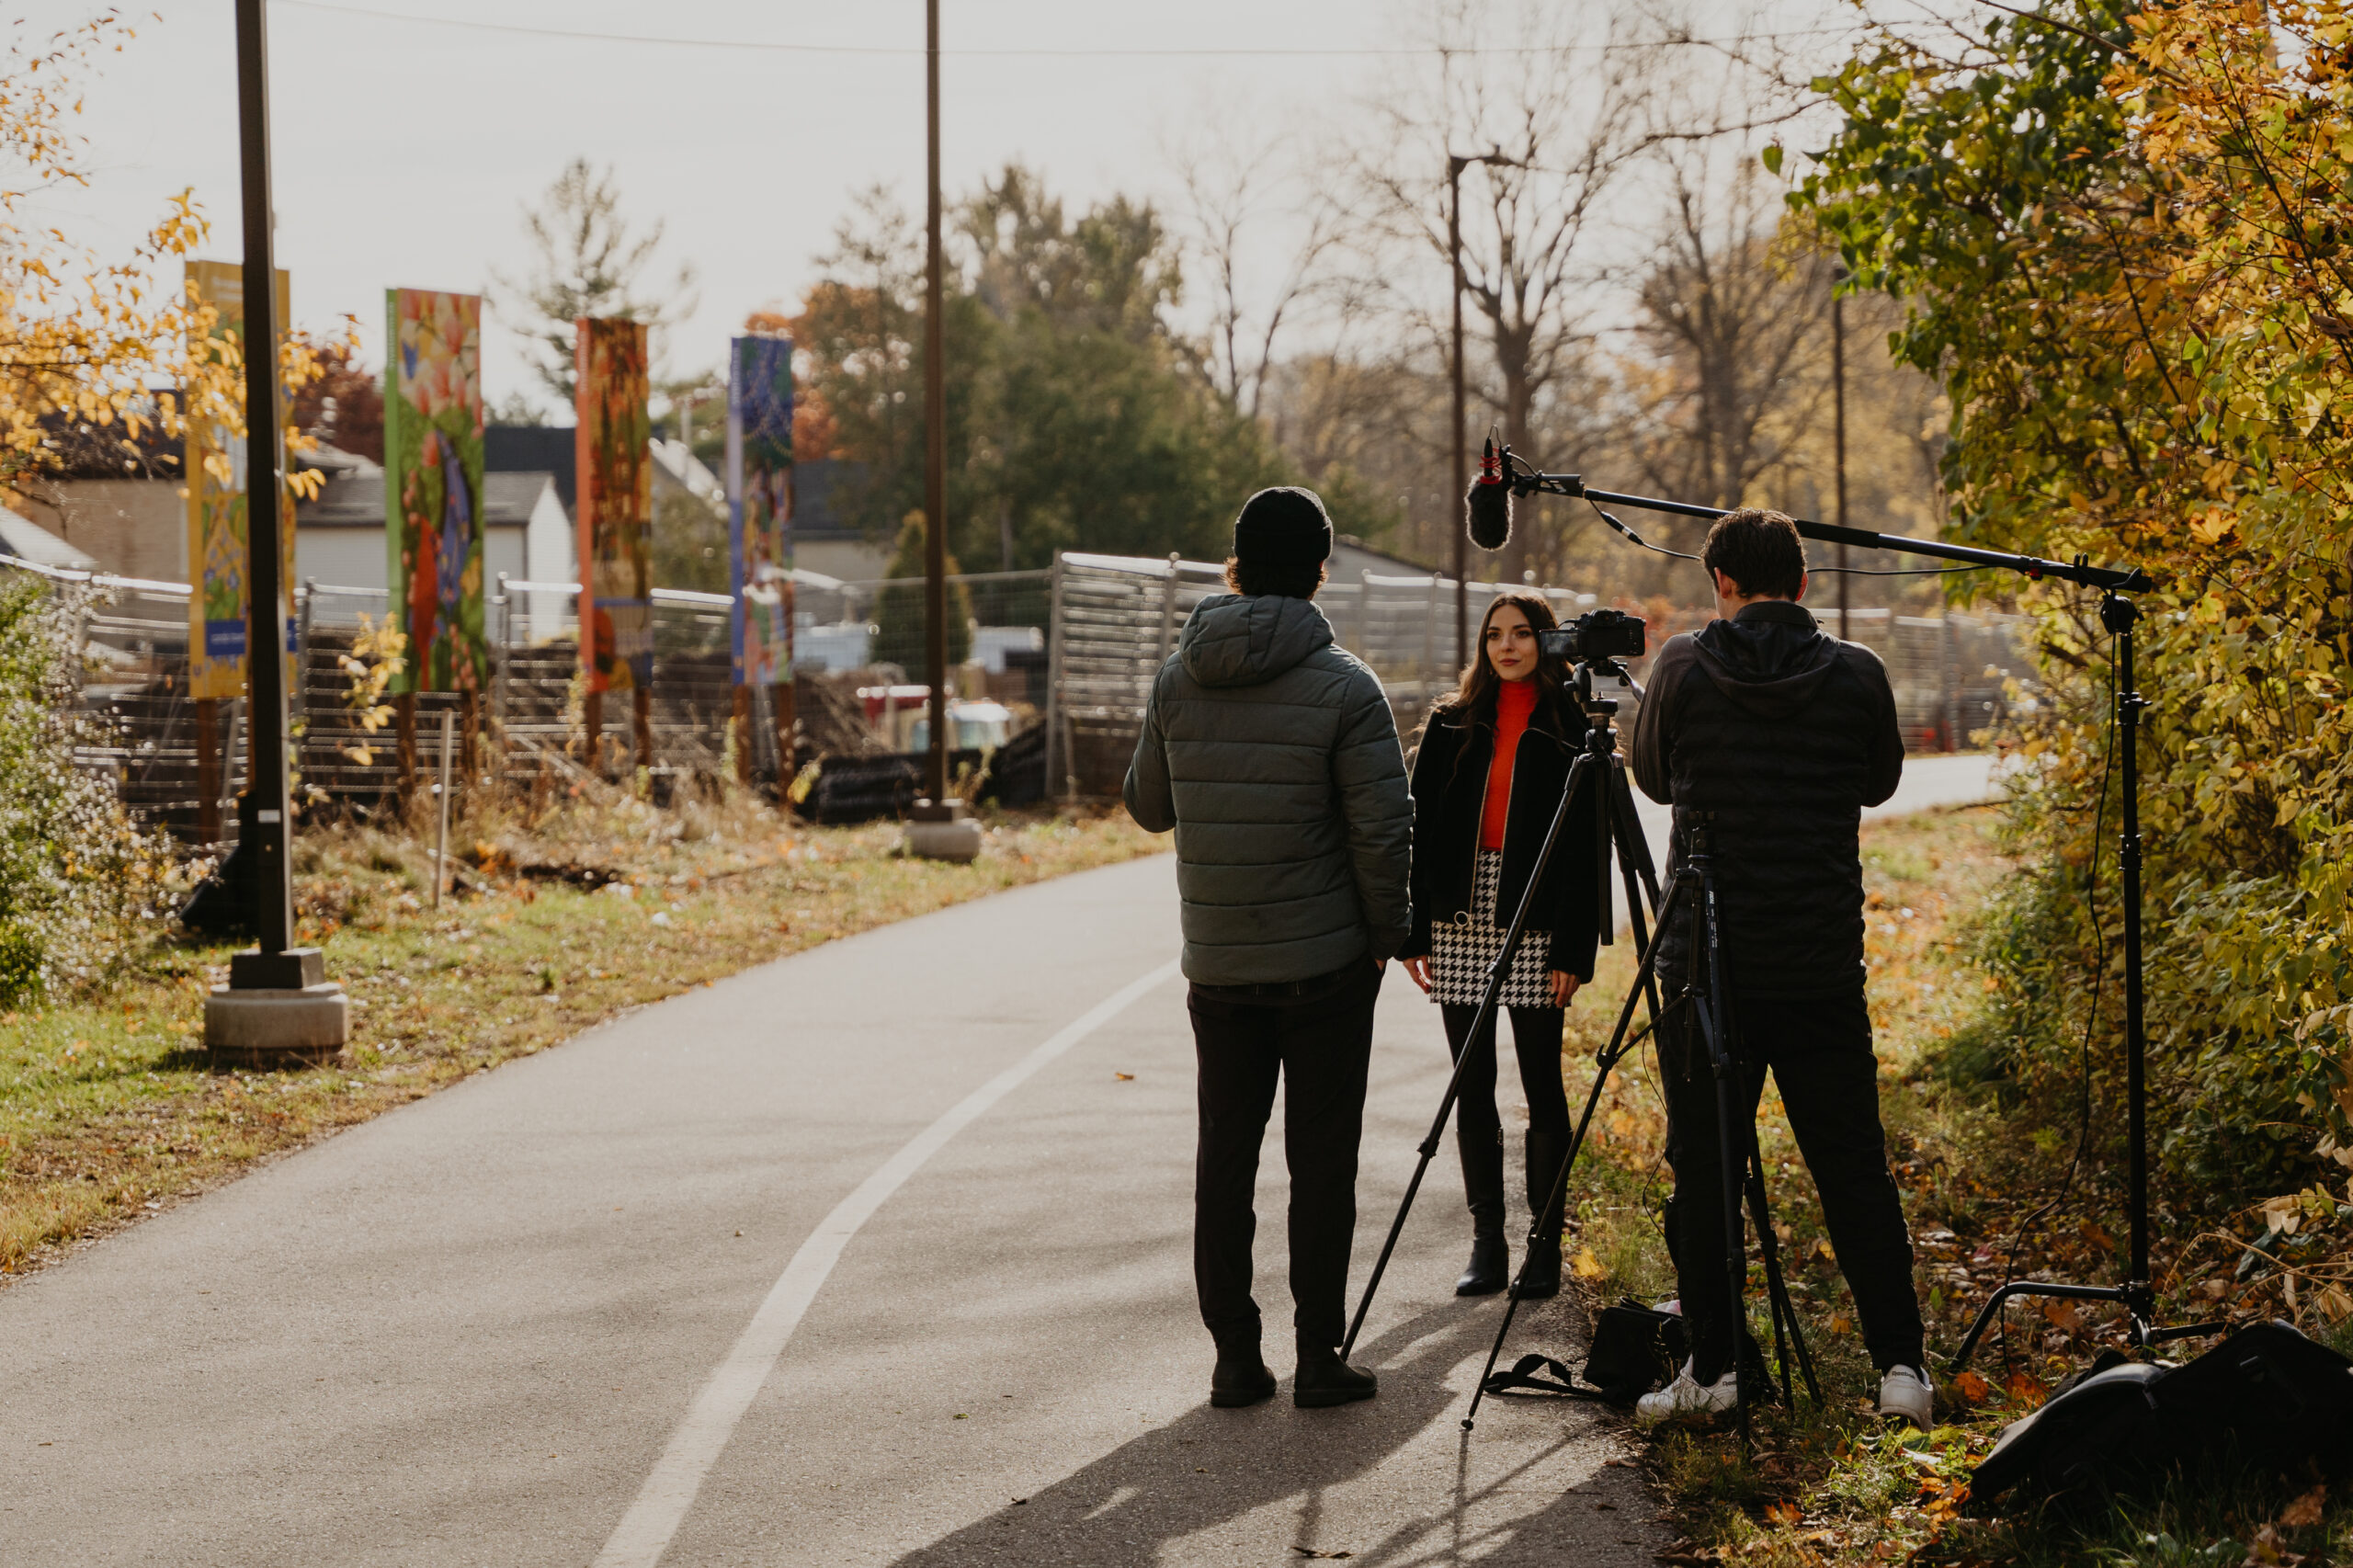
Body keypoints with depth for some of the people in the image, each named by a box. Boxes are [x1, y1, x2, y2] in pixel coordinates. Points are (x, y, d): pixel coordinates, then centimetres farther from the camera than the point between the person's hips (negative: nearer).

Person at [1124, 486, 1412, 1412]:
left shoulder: (1178, 678, 1)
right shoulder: (1341, 686, -12)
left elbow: (1148, 806, 13)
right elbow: (1384, 829, -13)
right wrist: (1385, 935, 0)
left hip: (1217, 966, 4)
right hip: (1325, 963, -3)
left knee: (1225, 1154, 10)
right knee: (1321, 1158, 2)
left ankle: (1235, 1357, 11)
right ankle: (1319, 1357, 3)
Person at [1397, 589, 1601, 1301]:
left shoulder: (1569, 732, 1)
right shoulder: (1452, 726, 10)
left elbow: (1584, 848, -3)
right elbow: (1422, 829, 10)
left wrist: (1573, 949, -10)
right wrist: (1415, 931, 2)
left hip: (1535, 922, -3)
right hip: (1461, 917, 3)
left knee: (1541, 1086, 0)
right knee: (1472, 1087, 4)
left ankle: (1545, 1244, 7)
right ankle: (1487, 1244, 10)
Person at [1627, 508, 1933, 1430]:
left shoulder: (1683, 668, -3)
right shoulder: (1856, 677, -1)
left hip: (1705, 961, -1)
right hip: (1821, 965, 1)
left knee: (1702, 1165, 6)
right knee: (1852, 1164, 6)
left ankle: (1710, 1367, 7)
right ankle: (1900, 1363, 0)